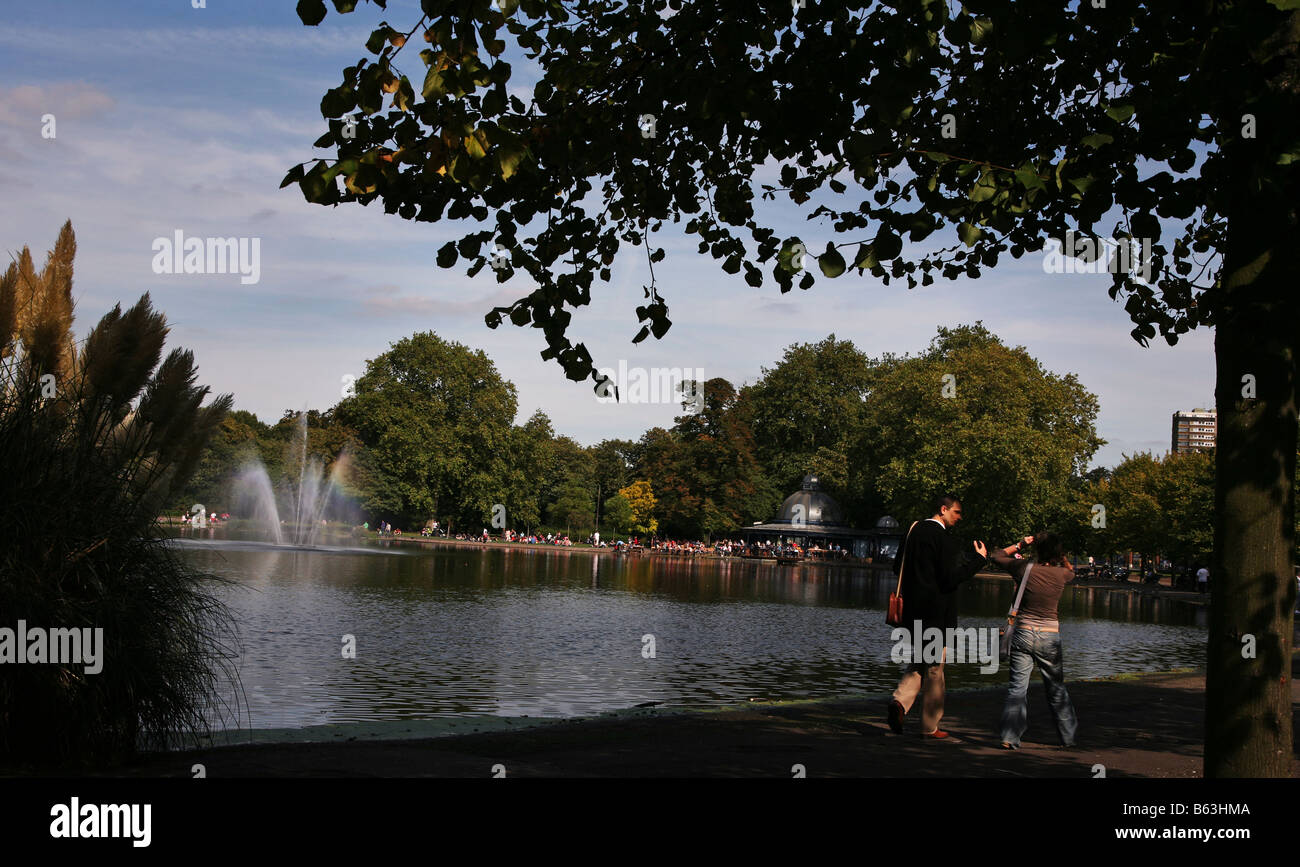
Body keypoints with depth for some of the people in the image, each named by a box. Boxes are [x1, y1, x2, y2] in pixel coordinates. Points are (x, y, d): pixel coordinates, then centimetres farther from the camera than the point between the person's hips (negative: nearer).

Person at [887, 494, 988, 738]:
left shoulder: (914, 530, 9)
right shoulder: (944, 538, -15)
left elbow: (898, 568, 16)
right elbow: (950, 578, -17)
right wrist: (979, 558, -9)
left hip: (912, 611, 7)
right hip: (936, 614, -7)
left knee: (918, 663, 17)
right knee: (934, 669, 3)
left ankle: (900, 701, -9)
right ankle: (929, 727, 10)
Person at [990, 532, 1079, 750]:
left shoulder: (1024, 568, -8)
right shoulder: (1061, 574, -6)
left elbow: (997, 556, 10)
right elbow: (1071, 571, 21)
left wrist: (1019, 545, 14)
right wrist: (1060, 558, 16)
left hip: (1023, 634, 0)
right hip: (1050, 637, 0)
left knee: (1017, 688, 3)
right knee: (1057, 689, 13)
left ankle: (1010, 737, -2)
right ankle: (1068, 737, 22)